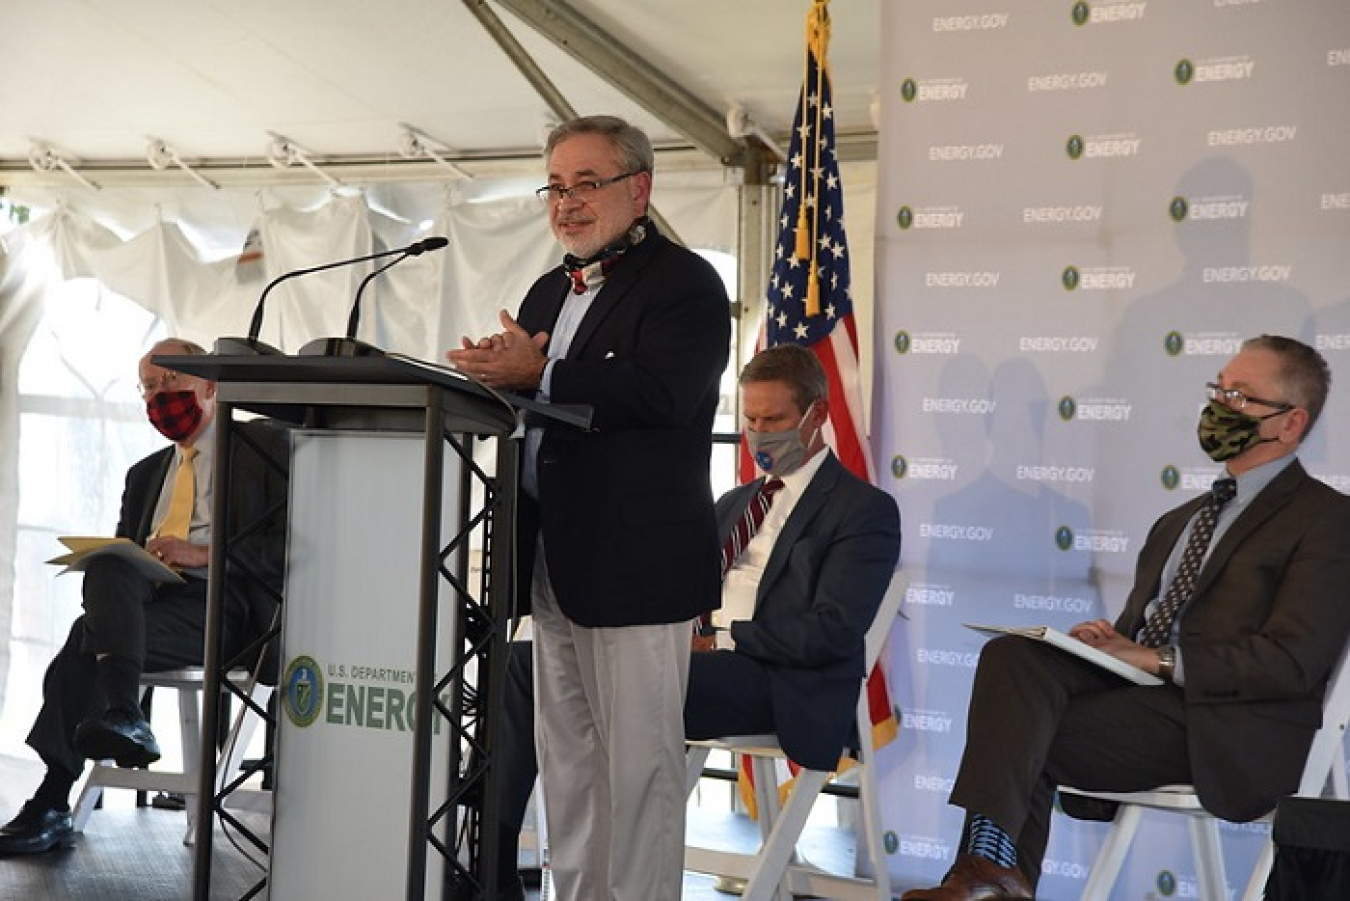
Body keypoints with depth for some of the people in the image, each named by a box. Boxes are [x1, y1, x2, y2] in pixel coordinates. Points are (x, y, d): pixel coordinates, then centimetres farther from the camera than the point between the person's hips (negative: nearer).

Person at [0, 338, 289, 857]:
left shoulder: (264, 444, 9)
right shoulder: (145, 474, 30)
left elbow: (291, 543, -3)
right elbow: (121, 553, 25)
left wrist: (205, 555, -13)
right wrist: (107, 566, 0)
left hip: (221, 604, -5)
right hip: (147, 594, 5)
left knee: (90, 640, -27)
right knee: (107, 568, -30)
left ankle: (52, 804, -26)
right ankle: (122, 715, -40)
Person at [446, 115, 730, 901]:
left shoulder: (683, 283, -8)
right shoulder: (550, 291, 20)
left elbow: (662, 393, -23)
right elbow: (523, 392, 16)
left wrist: (538, 376, -21)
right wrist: (497, 373, -7)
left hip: (635, 562, -9)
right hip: (555, 561, 9)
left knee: (637, 762, -2)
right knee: (567, 758, 15)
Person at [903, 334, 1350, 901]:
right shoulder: (1180, 521, 27)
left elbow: (1294, 662, -12)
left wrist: (1158, 658, -14)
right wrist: (1108, 642, -2)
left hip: (1222, 729, -7)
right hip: (1136, 685, 7)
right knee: (1011, 654, -22)